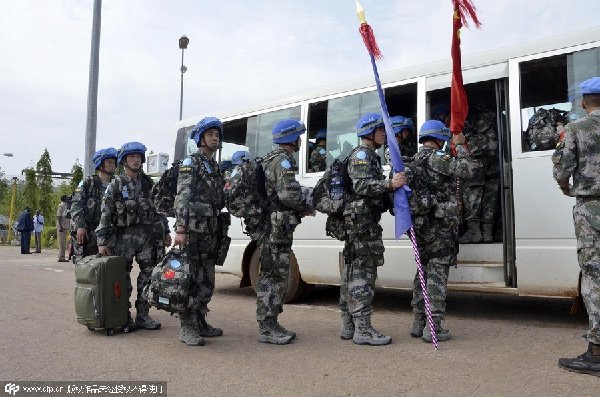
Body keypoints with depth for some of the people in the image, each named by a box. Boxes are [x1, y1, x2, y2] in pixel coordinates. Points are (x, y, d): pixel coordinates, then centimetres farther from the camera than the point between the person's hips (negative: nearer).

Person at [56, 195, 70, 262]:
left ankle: (62, 257, 13)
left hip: (65, 226, 9)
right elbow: (58, 216, -15)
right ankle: (61, 257, -5)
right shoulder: (61, 205, -9)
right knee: (61, 242, -7)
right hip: (61, 226, -9)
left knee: (63, 242, 10)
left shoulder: (66, 206, 16)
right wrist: (60, 226, -21)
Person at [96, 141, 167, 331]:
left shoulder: (147, 183, 12)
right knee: (123, 277, 2)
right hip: (124, 236, -3)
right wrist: (102, 241, -11)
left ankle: (143, 315, 12)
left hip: (146, 235, 4)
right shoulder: (116, 184, 0)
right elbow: (105, 214, -5)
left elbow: (158, 209, 16)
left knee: (149, 274, 2)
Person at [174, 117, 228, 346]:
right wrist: (180, 229, -21)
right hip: (193, 231, -8)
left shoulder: (215, 167, 20)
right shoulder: (191, 163, -4)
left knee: (207, 281, 12)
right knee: (191, 279, -7)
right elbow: (182, 198, -14)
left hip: (211, 231, 8)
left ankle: (200, 323, 22)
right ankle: (187, 328, -1)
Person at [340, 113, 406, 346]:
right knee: (363, 273, -10)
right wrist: (390, 184, -27)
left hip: (359, 221, 11)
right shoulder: (361, 154, -7)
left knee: (353, 272, 11)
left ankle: (349, 326, 17)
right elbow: (361, 185, -21)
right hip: (362, 219, -11)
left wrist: (391, 188, 13)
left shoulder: (370, 156, 25)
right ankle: (363, 330, -8)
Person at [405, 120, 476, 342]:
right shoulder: (437, 158, -11)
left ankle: (418, 323, 20)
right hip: (440, 225, -8)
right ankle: (434, 328, -3)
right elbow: (467, 171, -13)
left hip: (421, 224, 8)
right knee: (438, 274, -5)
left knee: (424, 272, 15)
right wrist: (460, 146, 0)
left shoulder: (415, 161, 15)